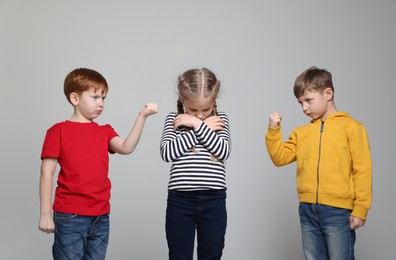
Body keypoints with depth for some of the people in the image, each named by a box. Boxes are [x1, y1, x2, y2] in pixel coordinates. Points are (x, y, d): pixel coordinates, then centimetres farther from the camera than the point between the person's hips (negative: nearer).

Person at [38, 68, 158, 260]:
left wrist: (142, 116, -15)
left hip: (101, 217, 5)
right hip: (70, 218, -5)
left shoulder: (105, 132, 12)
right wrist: (45, 214, -8)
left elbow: (126, 148, -8)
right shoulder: (58, 131, -2)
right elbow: (47, 173, -4)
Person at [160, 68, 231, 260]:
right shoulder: (174, 119, 4)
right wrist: (205, 127, -10)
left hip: (213, 200, 1)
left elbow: (223, 152, -9)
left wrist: (198, 125, -13)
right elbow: (167, 152, -12)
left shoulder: (220, 119, 6)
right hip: (180, 200, -1)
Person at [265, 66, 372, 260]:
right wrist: (273, 130, 0)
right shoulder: (301, 132, 13)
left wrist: (360, 209, -9)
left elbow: (362, 170, -4)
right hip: (307, 210, 5)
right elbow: (280, 158, 11)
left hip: (338, 210, -5)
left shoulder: (351, 127, -1)